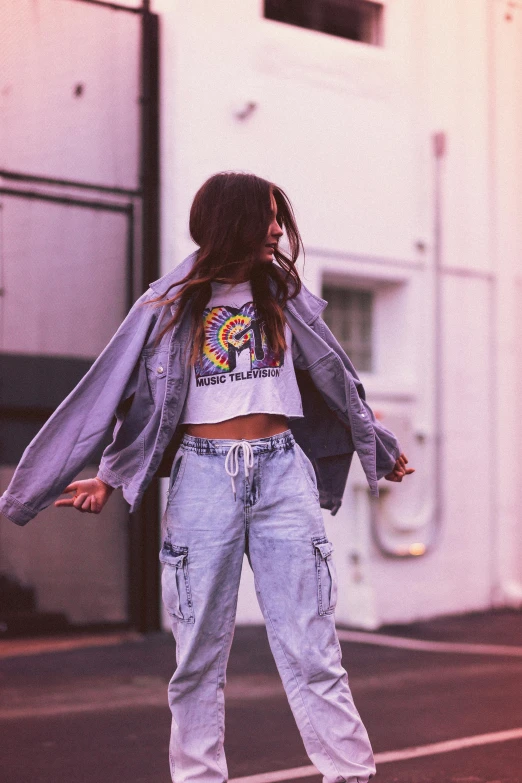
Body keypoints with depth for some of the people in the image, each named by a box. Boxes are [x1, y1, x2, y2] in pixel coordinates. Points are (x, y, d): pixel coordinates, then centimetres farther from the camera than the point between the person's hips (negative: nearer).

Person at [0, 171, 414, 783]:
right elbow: (134, 397, 8)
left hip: (281, 469, 1)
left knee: (310, 646, -4)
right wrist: (107, 478, -1)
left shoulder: (284, 295, 11)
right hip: (203, 474, -1)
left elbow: (333, 375, 21)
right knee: (200, 650, 2)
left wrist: (383, 450, 30)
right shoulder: (171, 303, 5)